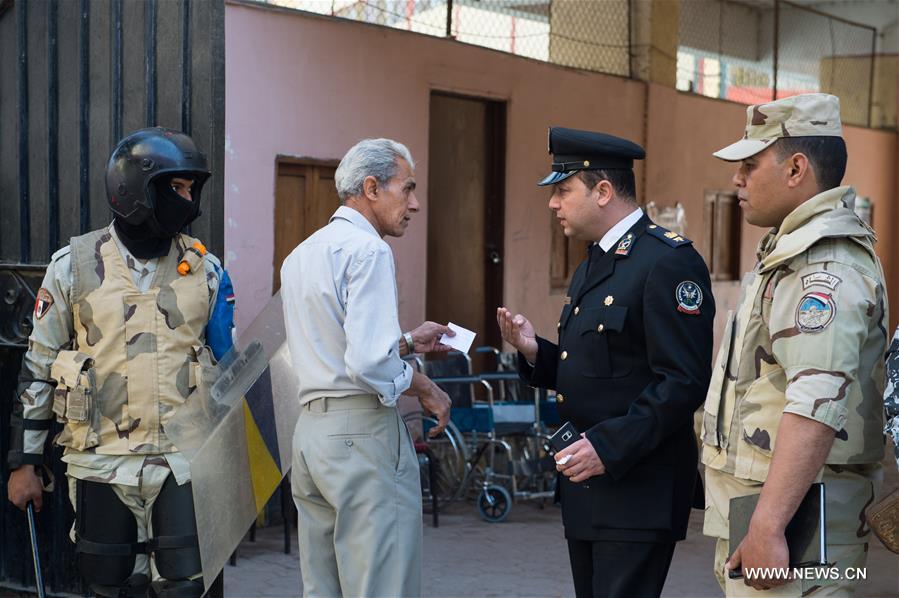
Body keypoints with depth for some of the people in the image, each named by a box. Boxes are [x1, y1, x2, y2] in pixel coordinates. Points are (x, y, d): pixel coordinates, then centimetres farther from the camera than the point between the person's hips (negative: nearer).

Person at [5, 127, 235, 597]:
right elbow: (38, 368, 4)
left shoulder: (205, 269, 4)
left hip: (183, 460, 1)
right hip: (101, 462, -1)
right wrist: (24, 462, 3)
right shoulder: (73, 266, -1)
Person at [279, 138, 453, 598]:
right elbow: (369, 364, -21)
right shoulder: (367, 250, -11)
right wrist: (426, 389, -5)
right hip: (363, 431, -9)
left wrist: (407, 342, 23)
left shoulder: (300, 255, 17)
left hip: (309, 432, 9)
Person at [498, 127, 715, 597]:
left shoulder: (669, 260, -14)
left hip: (639, 484, -9)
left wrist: (610, 447, -24)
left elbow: (684, 381, -20)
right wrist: (536, 352, 3)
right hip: (587, 484, 9)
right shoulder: (592, 266, 17)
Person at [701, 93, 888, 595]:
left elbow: (817, 406, -30)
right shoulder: (795, 253, 17)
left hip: (793, 515, -10)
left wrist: (767, 528, -34)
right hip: (758, 499, 10)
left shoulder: (825, 270, -19)